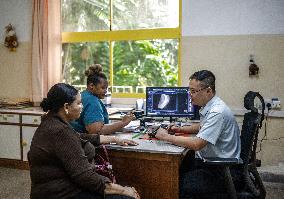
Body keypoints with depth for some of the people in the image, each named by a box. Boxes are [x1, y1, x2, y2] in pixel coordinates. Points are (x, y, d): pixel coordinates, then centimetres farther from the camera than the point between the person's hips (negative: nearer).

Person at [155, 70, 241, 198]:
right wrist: (180, 129, 9)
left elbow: (197, 144, -28)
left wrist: (166, 137, -18)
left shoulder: (218, 112, -23)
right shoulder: (208, 107, 6)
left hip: (221, 172, -9)